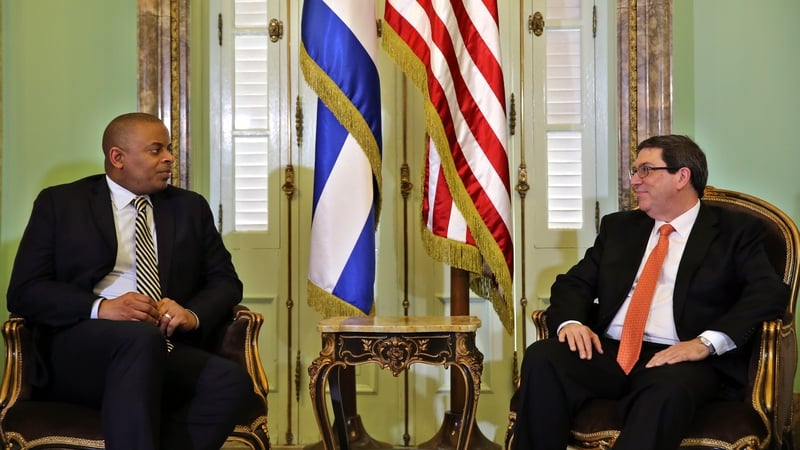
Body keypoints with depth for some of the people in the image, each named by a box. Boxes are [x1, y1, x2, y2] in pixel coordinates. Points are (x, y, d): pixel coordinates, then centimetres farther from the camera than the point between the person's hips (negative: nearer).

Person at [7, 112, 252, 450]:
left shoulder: (190, 207, 19)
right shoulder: (60, 203, 9)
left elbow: (225, 282, 15)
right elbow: (24, 291, 1)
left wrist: (192, 314, -9)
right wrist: (101, 308, -17)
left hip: (163, 353, 3)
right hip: (79, 348, -3)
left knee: (231, 380, -29)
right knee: (141, 338, -37)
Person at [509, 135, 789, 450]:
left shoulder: (735, 231, 10)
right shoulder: (619, 226, 23)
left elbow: (771, 292, -4)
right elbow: (574, 282, 18)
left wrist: (706, 342, -19)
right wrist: (570, 321, -7)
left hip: (679, 358, -4)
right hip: (608, 351, 4)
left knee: (668, 391, -39)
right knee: (542, 358, -27)